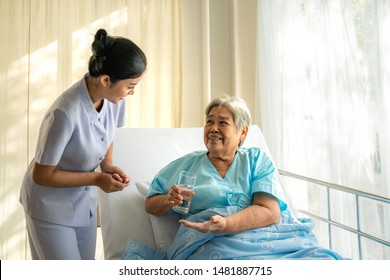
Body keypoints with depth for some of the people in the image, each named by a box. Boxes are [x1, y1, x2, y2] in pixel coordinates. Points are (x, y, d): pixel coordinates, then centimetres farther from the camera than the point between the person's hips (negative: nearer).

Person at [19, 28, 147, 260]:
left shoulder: (115, 99, -14)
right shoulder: (66, 113, -34)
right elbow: (41, 175, -22)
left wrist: (108, 165, -7)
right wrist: (96, 179, -21)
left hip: (84, 199, 6)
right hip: (50, 204, -6)